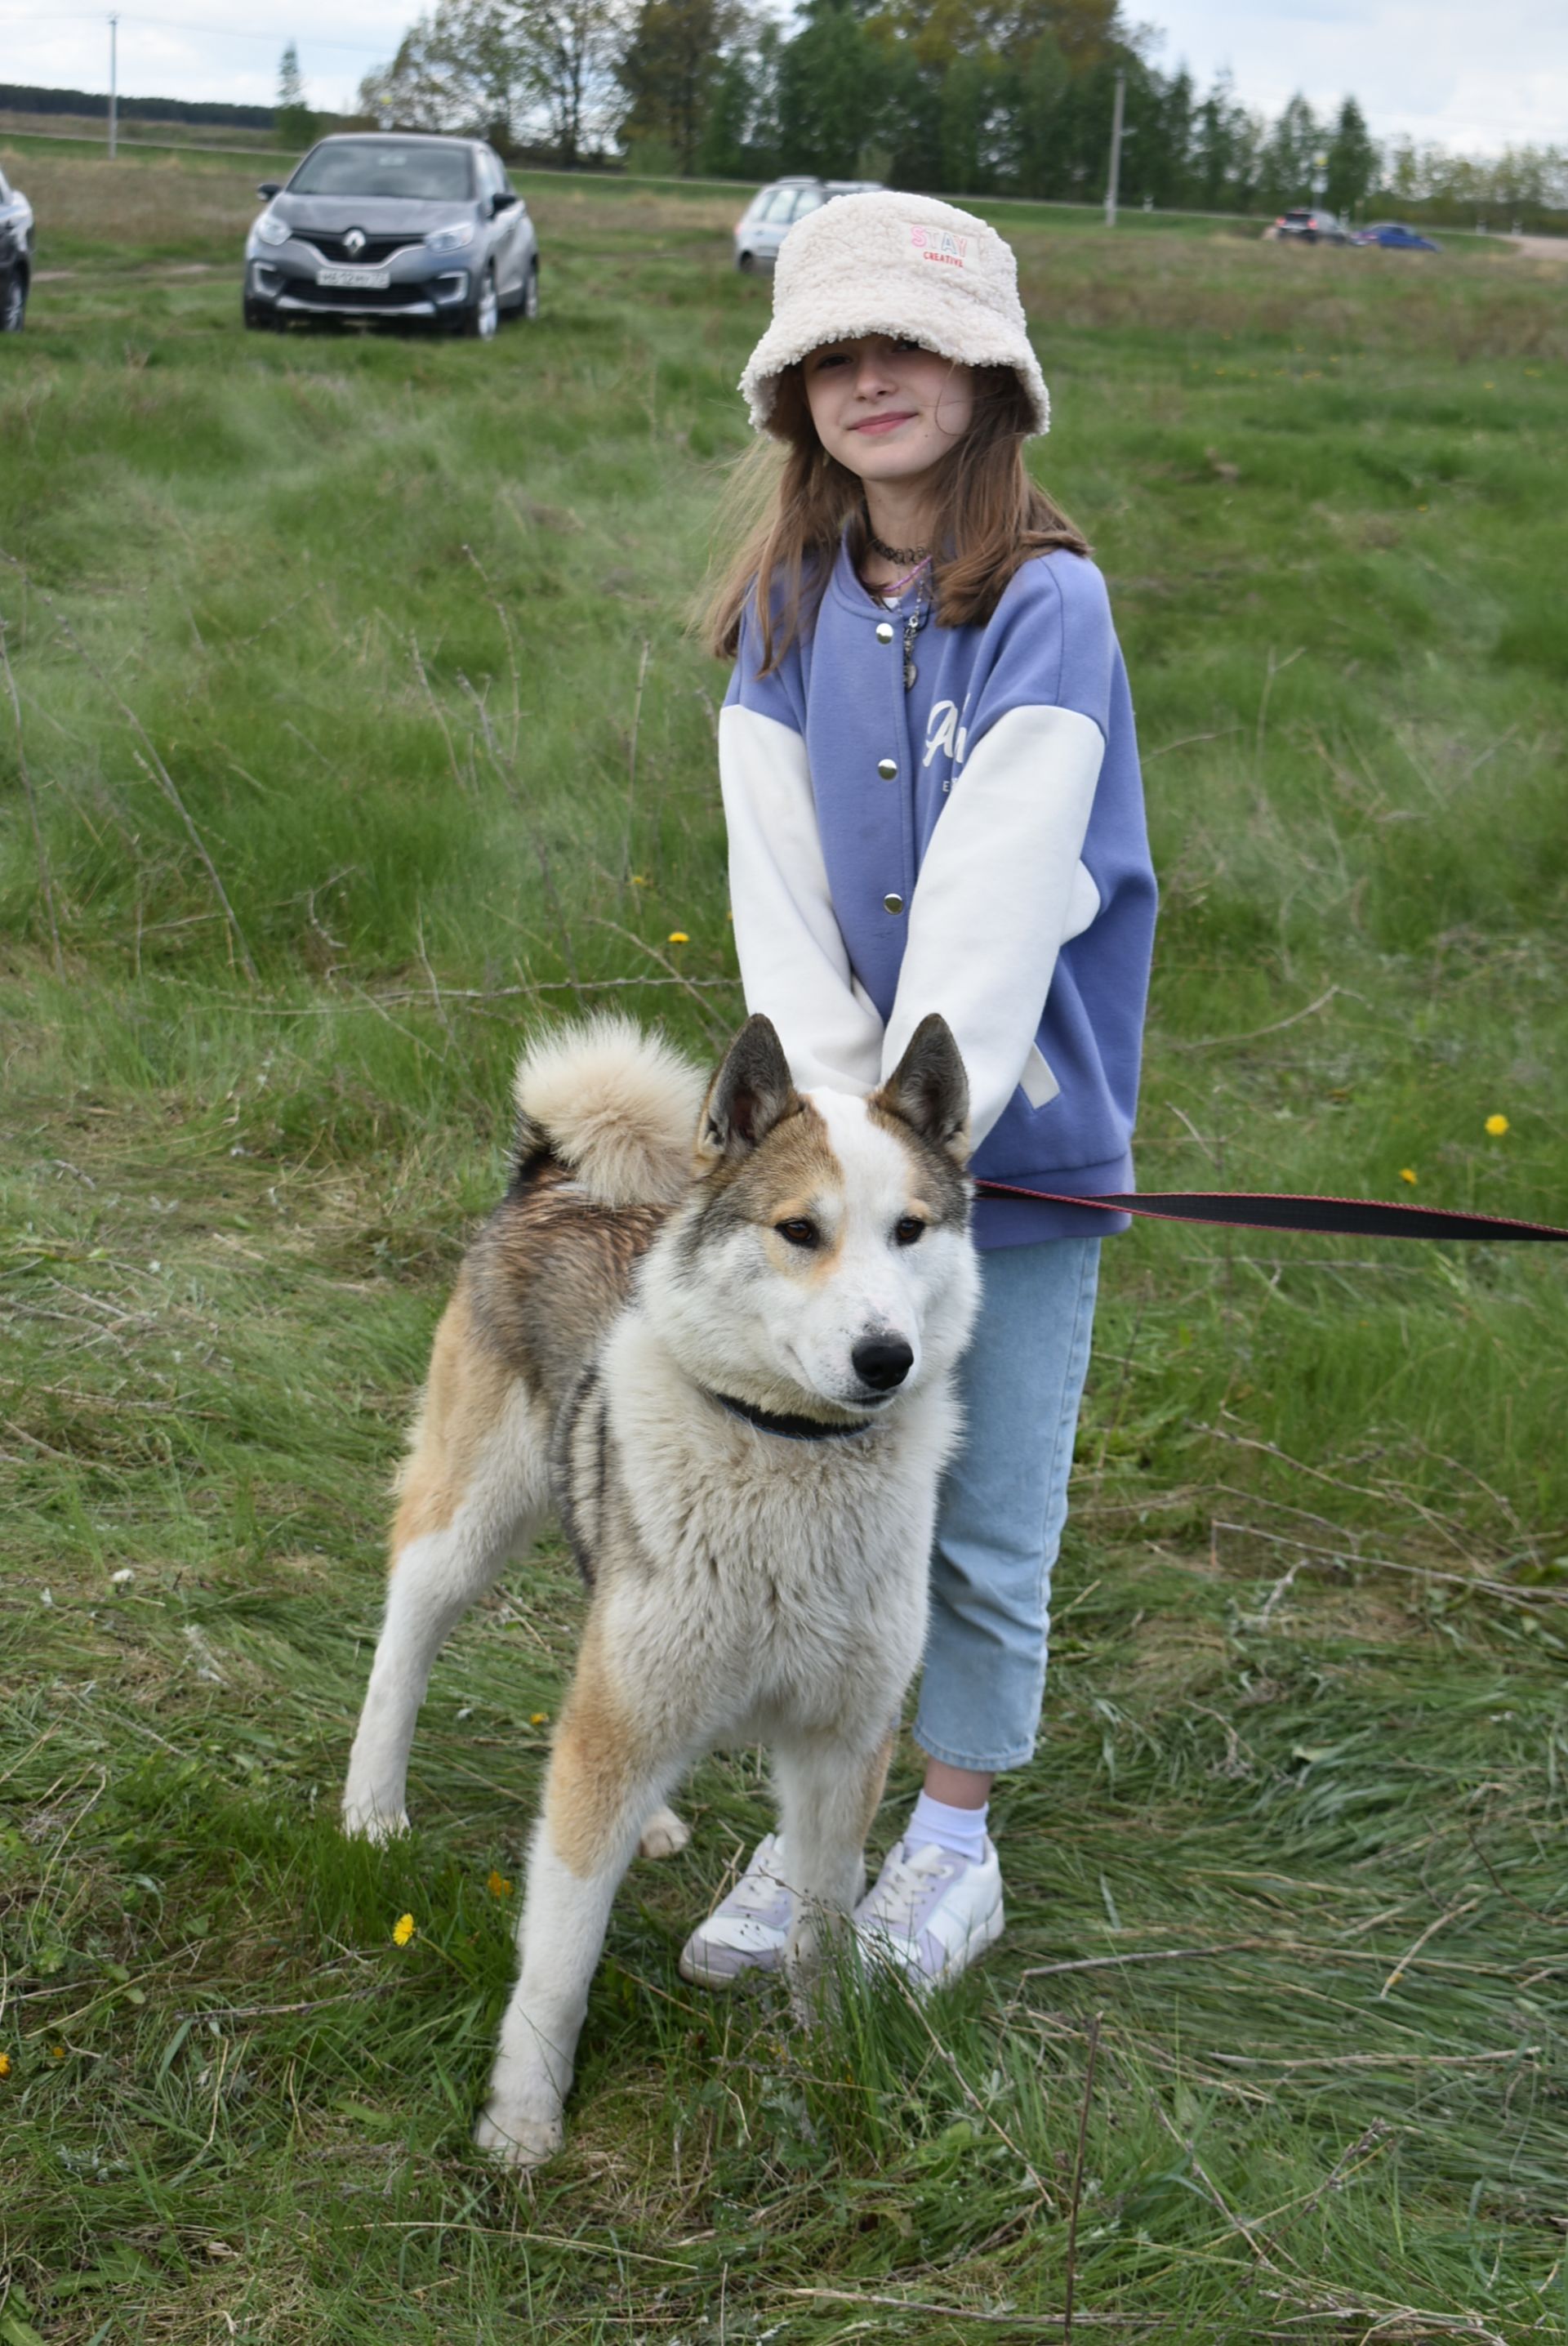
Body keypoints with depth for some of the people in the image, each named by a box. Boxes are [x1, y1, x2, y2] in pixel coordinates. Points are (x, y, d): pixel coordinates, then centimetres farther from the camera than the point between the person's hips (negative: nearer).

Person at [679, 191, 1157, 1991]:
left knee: (985, 1521, 6)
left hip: (1018, 1135, -3)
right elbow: (781, 894, -3)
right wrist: (824, 1125, -14)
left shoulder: (1048, 608, -11)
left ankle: (952, 1841, 26)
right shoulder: (781, 615, 4)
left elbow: (993, 904, -18)